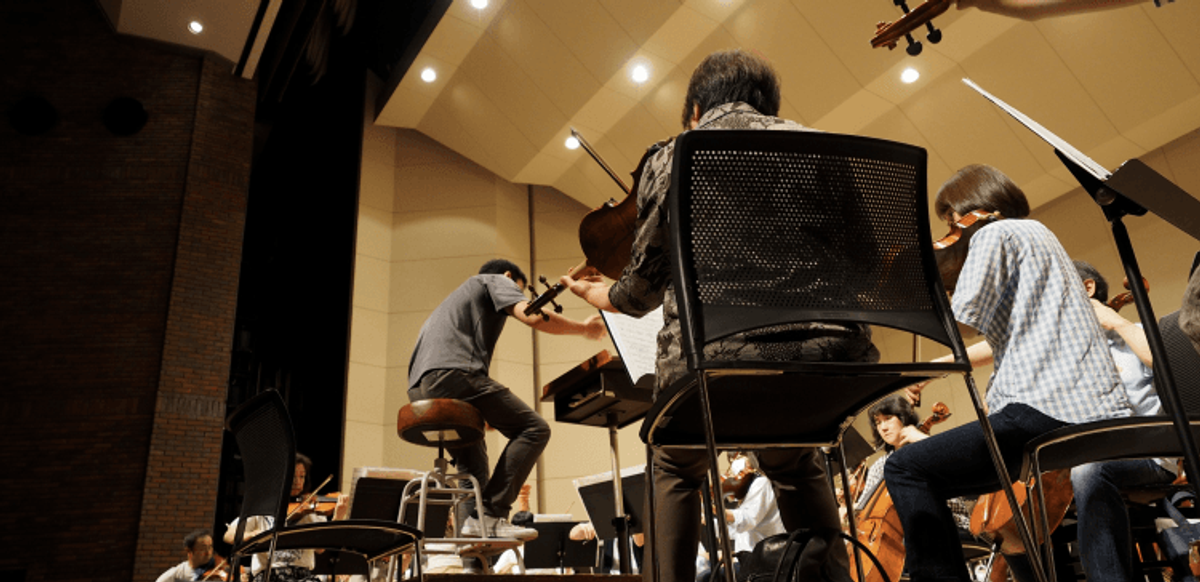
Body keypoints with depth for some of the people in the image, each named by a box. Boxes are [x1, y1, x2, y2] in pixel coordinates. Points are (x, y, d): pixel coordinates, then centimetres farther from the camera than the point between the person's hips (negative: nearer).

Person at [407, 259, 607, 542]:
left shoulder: (454, 299, 39)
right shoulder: (496, 281, 14)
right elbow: (533, 316, -6)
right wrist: (584, 328, 6)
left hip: (419, 389, 10)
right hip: (453, 374, -9)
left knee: (472, 463, 21)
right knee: (534, 428, -9)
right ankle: (490, 515, -17)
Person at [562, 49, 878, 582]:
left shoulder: (670, 158, 10)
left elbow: (644, 288, 13)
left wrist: (597, 293, 34)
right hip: (828, 359, 3)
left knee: (676, 469, 33)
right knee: (793, 462, 38)